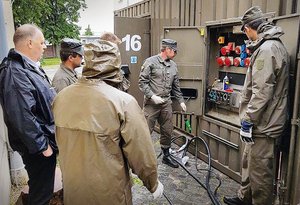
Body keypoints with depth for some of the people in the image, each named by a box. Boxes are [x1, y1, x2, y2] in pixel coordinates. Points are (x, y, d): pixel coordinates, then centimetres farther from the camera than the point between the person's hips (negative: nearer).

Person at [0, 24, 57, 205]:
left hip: (47, 139, 9)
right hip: (38, 148, -9)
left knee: (45, 186, 26)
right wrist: (42, 145, -21)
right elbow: (21, 116, -29)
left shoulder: (30, 67, 9)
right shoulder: (15, 73, -24)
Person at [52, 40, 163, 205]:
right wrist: (153, 184, -1)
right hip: (108, 192, -4)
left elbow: (61, 142, 5)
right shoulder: (123, 101, -24)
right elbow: (141, 151, -17)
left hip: (71, 188, 4)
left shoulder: (61, 96, -8)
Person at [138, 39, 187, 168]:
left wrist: (181, 101, 15)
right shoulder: (151, 62, -7)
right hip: (151, 103, -5)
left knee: (167, 132, 12)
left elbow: (176, 86, 19)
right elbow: (142, 82, -10)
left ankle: (166, 156, 29)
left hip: (166, 103, 6)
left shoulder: (173, 66, 11)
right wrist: (152, 96, -17)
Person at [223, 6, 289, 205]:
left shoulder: (266, 50, -20)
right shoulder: (276, 45, 14)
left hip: (263, 124, -11)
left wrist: (248, 120, -19)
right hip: (265, 120, 11)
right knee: (249, 162, 22)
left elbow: (261, 92, -26)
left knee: (260, 171, 3)